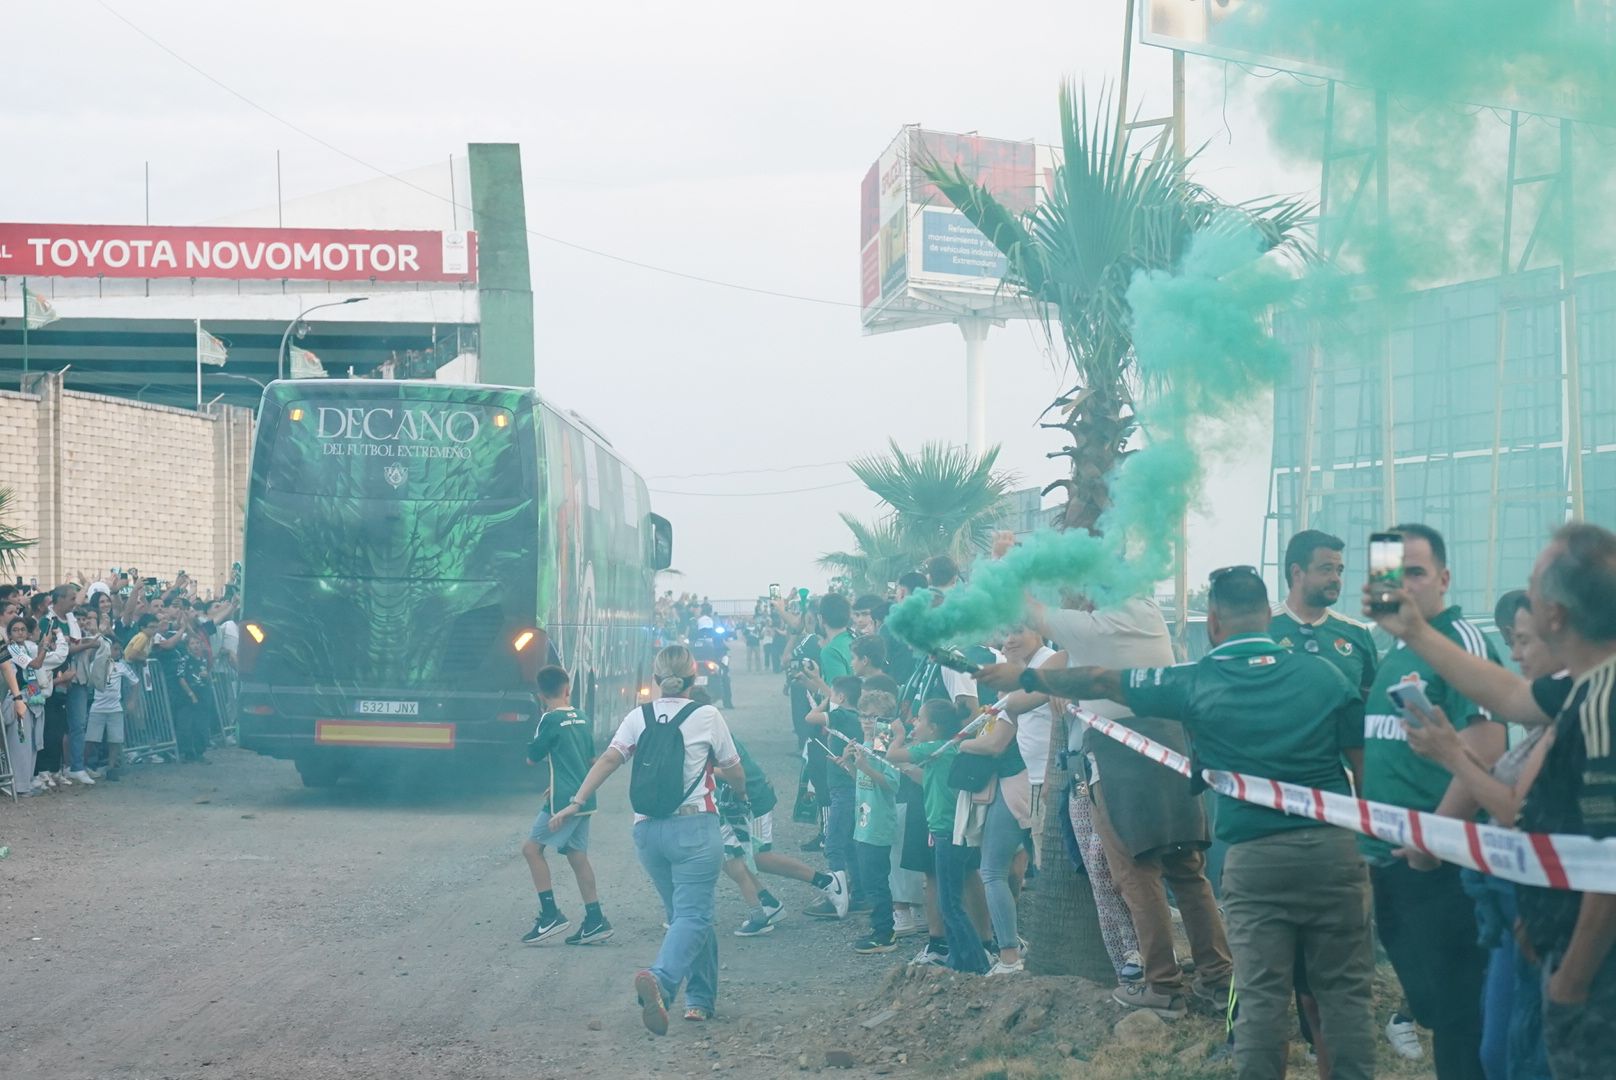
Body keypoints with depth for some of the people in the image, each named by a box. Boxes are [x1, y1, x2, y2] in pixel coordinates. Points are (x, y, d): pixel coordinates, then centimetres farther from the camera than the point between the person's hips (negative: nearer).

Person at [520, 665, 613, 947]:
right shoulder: (582, 719, 11)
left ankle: (550, 915, -8)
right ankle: (595, 921, 8)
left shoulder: (550, 720, -12)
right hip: (584, 799, 8)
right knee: (578, 857, 10)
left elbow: (532, 758, -5)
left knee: (531, 848, -2)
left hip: (563, 801, -8)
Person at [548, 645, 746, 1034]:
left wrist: (576, 803, -9)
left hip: (648, 830, 4)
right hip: (695, 827, -4)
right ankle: (659, 979, -35)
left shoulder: (638, 717, 6)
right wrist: (739, 787, 31)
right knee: (692, 916, -8)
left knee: (683, 913, 19)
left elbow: (609, 759, -7)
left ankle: (701, 998, 22)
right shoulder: (707, 717, -2)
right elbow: (736, 775, 8)